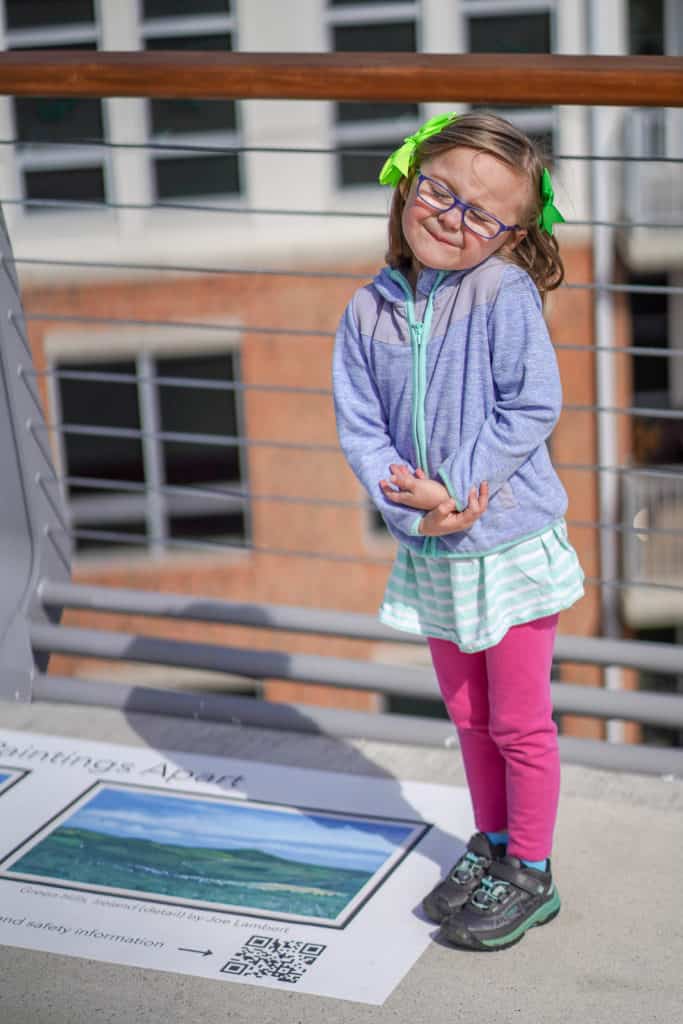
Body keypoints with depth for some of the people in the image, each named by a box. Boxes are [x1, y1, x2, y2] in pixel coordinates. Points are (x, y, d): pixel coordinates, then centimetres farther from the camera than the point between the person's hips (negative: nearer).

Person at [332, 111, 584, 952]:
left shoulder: (505, 294, -15)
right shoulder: (369, 310, -2)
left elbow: (533, 407, -18)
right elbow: (358, 425, -3)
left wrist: (454, 488, -21)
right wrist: (411, 503, -17)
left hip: (511, 545, -4)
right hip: (428, 552, 5)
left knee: (518, 722, 8)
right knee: (468, 714, 21)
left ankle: (530, 874, 25)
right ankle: (491, 843, 40)